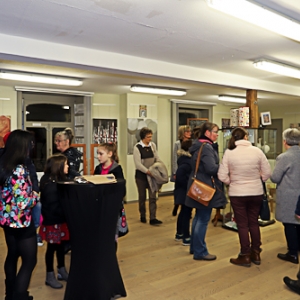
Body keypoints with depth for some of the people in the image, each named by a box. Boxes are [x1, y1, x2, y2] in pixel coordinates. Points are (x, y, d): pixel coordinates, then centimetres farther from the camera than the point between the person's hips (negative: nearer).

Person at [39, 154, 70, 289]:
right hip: (52, 221, -8)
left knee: (61, 245, 17)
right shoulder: (49, 184, -22)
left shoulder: (60, 180, 5)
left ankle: (62, 271, 32)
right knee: (52, 247, 6)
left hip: (61, 219, 8)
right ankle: (50, 276, 22)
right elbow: (53, 206, -23)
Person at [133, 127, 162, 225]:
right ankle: (143, 216, 27)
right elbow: (138, 164, -16)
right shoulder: (137, 147, -12)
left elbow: (157, 158, 9)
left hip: (152, 174, 3)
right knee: (142, 197, 10)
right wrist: (147, 171, -24)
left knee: (153, 196, -2)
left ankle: (153, 218, 0)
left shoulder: (153, 145, 2)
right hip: (141, 175, -3)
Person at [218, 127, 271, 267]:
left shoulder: (229, 152, -10)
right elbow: (267, 172, -2)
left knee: (242, 225, 10)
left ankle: (245, 256, 20)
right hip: (256, 193, 2)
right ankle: (256, 254, 29)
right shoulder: (257, 151, -6)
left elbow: (222, 176, -11)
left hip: (237, 194, -2)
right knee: (254, 223, 18)